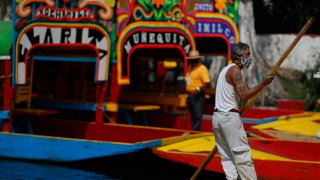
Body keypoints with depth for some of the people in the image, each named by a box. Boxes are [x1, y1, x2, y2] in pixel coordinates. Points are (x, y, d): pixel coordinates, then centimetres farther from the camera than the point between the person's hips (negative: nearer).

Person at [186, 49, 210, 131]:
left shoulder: (202, 68, -11)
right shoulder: (190, 67, 15)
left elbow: (207, 82, -18)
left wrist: (198, 89, -27)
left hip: (198, 95, -9)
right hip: (190, 95, 9)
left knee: (197, 114, -10)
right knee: (192, 115, 14)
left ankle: (196, 130, -10)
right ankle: (193, 129, 21)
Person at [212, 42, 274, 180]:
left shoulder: (226, 69, 20)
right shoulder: (235, 70, -10)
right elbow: (243, 95, -21)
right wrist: (262, 84, -20)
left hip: (216, 116, 9)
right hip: (230, 116, -9)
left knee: (226, 156, 8)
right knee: (242, 155, -6)